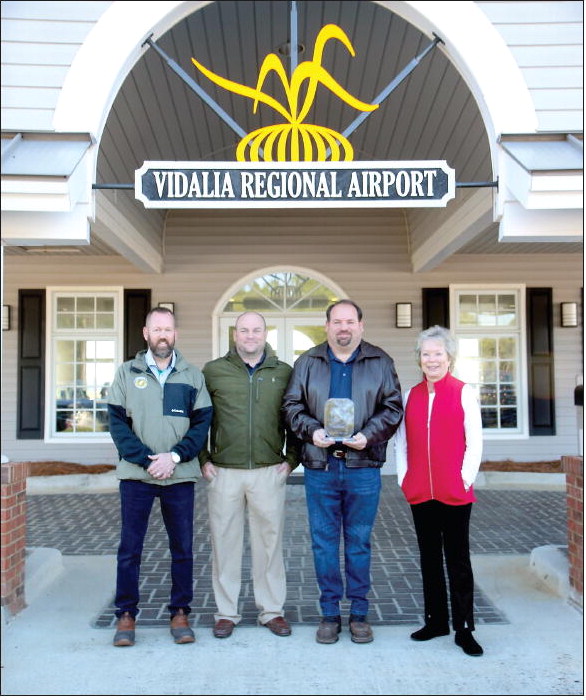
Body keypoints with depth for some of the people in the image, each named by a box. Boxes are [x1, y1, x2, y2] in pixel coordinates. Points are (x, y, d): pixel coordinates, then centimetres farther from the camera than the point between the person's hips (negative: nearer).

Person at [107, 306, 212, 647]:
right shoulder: (127, 373, 6)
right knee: (130, 547, 4)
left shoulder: (192, 375, 7)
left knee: (183, 547, 6)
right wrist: (146, 459, -11)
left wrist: (174, 456, -12)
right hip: (136, 474, 0)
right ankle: (127, 614, 18)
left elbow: (203, 422, 2)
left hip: (180, 475, 1)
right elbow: (117, 422, 0)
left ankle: (180, 613, 19)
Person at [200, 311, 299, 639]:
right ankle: (227, 612, 21)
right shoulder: (213, 371, 4)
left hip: (269, 473, 0)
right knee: (225, 541, 7)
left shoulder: (284, 373, 6)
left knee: (270, 542, 7)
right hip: (224, 473, 0)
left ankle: (273, 610, 22)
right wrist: (203, 460, 3)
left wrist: (292, 459, 4)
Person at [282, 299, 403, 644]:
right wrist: (311, 430, -10)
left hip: (363, 467, -1)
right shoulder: (308, 363, 8)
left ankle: (359, 613, 21)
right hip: (320, 466, 1)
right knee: (324, 541, 6)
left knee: (359, 541, 8)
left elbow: (393, 408, 4)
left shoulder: (380, 362, 6)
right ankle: (330, 613, 20)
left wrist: (369, 435, -11)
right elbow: (292, 405, 8)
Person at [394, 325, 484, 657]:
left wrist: (465, 480, -9)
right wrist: (404, 477, 4)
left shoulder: (464, 393, -3)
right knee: (429, 558, 14)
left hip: (455, 493, -4)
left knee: (458, 560, 4)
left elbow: (475, 443, -5)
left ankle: (464, 629, 15)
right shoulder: (412, 395, 9)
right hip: (420, 492, 4)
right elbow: (401, 441, 11)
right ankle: (436, 620, 27)